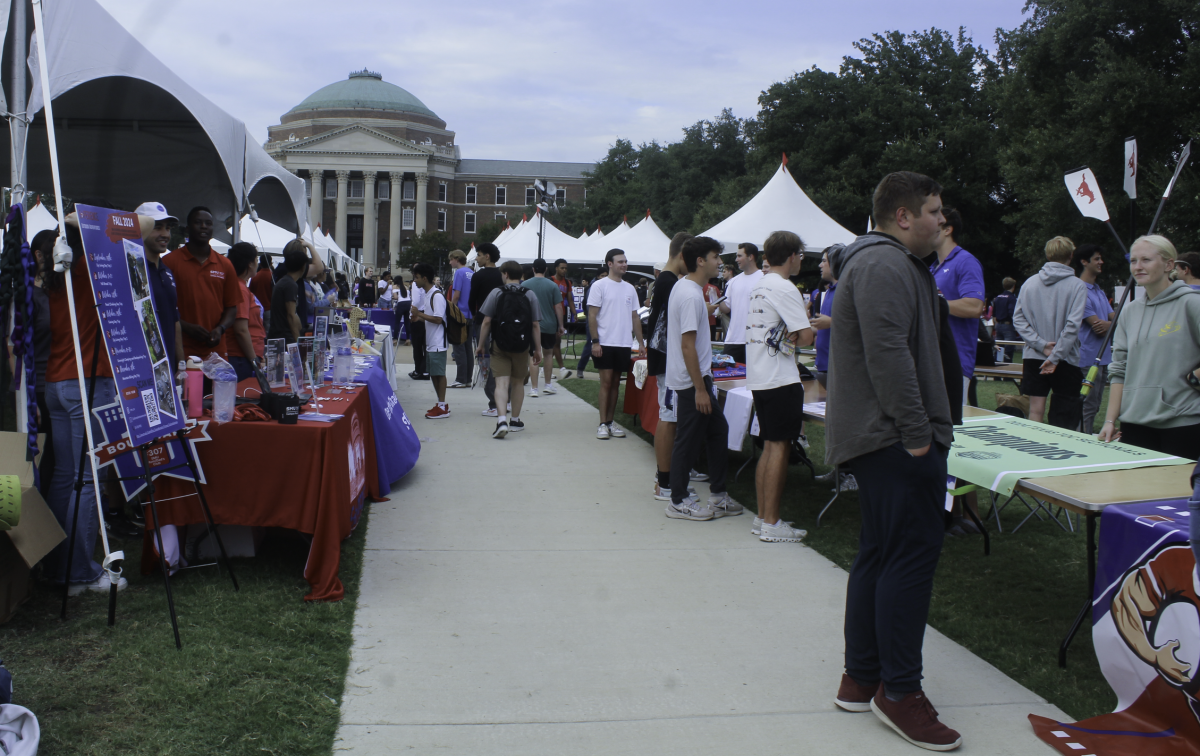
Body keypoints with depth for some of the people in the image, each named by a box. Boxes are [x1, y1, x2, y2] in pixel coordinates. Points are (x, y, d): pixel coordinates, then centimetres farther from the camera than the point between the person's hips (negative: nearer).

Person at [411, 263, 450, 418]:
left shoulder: (437, 296, -17)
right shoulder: (426, 294, 14)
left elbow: (438, 319, -22)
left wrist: (420, 314, -19)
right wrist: (418, 318, 8)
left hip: (438, 342, -10)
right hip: (430, 341, 10)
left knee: (439, 373, -5)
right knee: (433, 373, 13)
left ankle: (442, 407, 1)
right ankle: (441, 404, 22)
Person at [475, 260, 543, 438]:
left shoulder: (496, 293, -3)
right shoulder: (530, 295, 2)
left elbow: (486, 322, -5)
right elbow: (536, 325, -1)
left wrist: (481, 345, 3)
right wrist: (537, 350, 5)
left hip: (499, 345, -2)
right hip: (521, 347, 2)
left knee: (501, 382, -3)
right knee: (517, 383, 16)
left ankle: (501, 419, -22)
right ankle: (515, 420, 26)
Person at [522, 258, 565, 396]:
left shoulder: (525, 285, -1)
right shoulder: (553, 285, -4)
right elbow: (558, 307, -5)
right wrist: (560, 325, 4)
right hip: (549, 325, 0)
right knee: (548, 354, 18)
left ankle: (534, 388, -3)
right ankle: (548, 385, 23)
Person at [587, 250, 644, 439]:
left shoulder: (630, 288, 12)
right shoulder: (599, 286, -4)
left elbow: (635, 317, 15)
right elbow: (592, 315, -7)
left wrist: (641, 342, 10)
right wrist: (595, 341, -14)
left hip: (624, 344, 5)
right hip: (605, 343, -5)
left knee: (615, 383, 9)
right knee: (606, 382, -4)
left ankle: (610, 422, 15)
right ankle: (603, 424, 1)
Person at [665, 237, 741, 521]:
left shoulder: (683, 286, 10)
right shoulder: (691, 296, -21)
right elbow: (687, 345, -24)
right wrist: (700, 389, -22)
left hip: (698, 378, 11)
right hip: (692, 381, -11)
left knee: (718, 431, 15)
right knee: (688, 441, 0)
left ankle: (717, 496, 23)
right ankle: (679, 502, 11)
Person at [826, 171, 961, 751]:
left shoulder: (893, 263, 24)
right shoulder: (883, 263, -13)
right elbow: (887, 354, -24)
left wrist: (924, 430, 22)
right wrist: (917, 433, -22)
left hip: (881, 438, 12)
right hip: (895, 439, -12)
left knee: (879, 555, 13)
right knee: (913, 553, -8)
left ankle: (861, 679, 21)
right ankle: (899, 690, -1)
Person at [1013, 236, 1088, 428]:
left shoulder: (1029, 283, 3)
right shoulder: (1077, 286, -8)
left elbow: (1018, 319, -1)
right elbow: (1072, 324, -15)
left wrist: (1042, 345, -6)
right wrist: (1055, 356, -14)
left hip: (1034, 358, 3)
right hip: (1066, 361, -3)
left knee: (1035, 411, 5)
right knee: (1067, 421, 6)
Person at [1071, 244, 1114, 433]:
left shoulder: (1100, 291, 17)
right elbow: (1097, 326, -17)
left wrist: (1108, 324, -14)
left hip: (1103, 357, 9)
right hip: (1089, 358, -9)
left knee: (1094, 407, 14)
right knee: (1088, 407, -6)